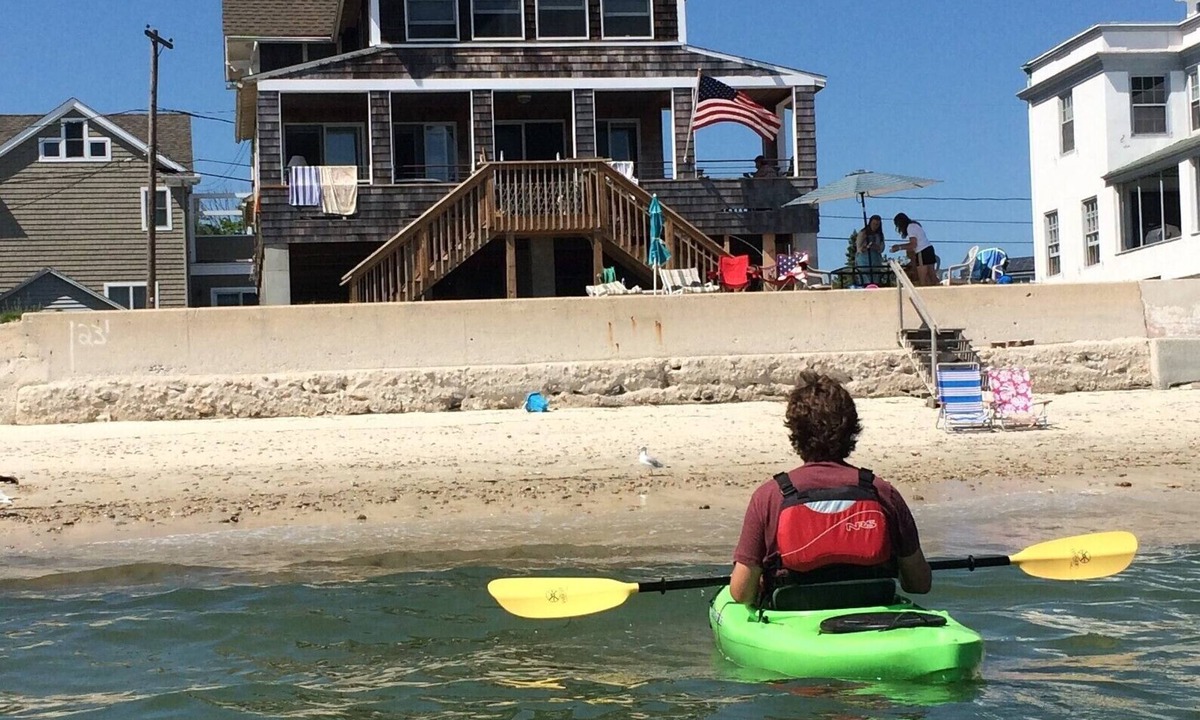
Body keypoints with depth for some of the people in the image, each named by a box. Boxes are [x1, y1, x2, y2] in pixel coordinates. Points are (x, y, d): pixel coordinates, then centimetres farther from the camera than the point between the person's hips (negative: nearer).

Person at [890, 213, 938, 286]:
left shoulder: (910, 227, -9)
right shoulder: (914, 225, 20)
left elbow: (913, 245, -13)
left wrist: (899, 248, -5)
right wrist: (899, 245, 24)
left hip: (922, 252, -9)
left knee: (922, 280, -11)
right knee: (931, 276, 2)